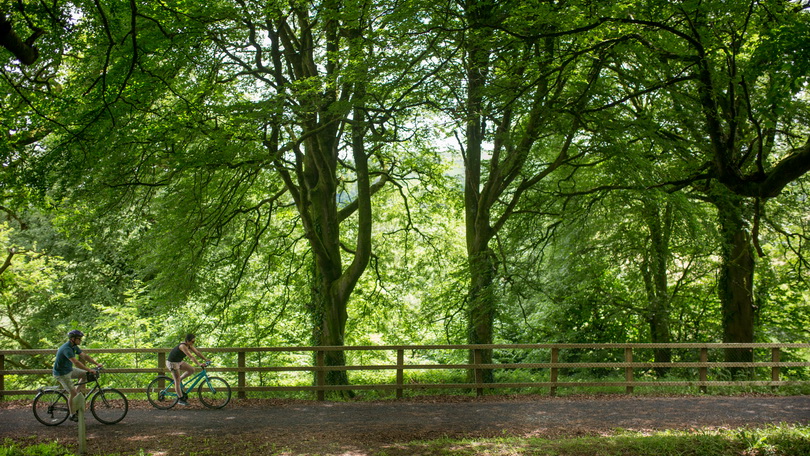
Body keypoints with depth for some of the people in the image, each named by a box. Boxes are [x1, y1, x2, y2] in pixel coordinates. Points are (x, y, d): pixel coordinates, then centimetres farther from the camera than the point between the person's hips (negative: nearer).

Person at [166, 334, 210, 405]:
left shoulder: (189, 346, -1)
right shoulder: (183, 346, -28)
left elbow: (197, 352, 1)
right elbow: (191, 356, -37)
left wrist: (206, 359, -9)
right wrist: (199, 364, -44)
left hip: (179, 362, 9)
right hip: (172, 362, -9)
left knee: (192, 370, 0)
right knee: (177, 381, -7)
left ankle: (179, 380, 14)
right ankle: (181, 399, -1)